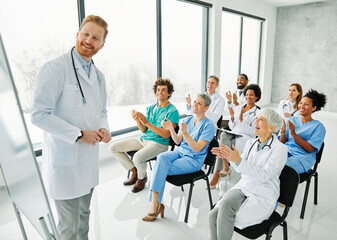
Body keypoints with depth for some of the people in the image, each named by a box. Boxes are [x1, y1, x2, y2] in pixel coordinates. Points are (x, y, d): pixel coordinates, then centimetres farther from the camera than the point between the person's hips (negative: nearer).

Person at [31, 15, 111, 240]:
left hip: (89, 158, 7)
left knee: (84, 214, 24)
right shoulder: (54, 69, -14)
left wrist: (104, 129, -2)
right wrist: (79, 134, -19)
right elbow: (39, 114, -18)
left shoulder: (98, 75, 10)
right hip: (65, 160, -7)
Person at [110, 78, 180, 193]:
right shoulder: (150, 108, 10)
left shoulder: (172, 111, -10)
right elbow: (144, 130, 8)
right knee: (113, 147, 0)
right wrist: (138, 120, -14)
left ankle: (142, 178, 1)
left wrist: (147, 123, -24)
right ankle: (135, 171, 12)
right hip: (143, 139, 7)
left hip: (159, 143, -7)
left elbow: (166, 135, -18)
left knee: (138, 157, -35)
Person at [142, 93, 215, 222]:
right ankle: (155, 203, -28)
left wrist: (185, 133, -28)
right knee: (161, 157, -28)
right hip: (180, 152, 6)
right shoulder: (187, 120, 11)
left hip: (193, 160, -5)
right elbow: (178, 141, 8)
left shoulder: (208, 126, -9)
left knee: (161, 169, -25)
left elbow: (197, 148, -17)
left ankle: (155, 204, -12)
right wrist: (171, 129, -9)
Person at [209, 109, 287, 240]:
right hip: (243, 187, 5)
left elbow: (263, 176, -20)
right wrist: (229, 156, -9)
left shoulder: (280, 149, -10)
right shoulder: (251, 143, 9)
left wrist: (238, 160, -30)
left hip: (262, 196, -5)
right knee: (213, 216, -20)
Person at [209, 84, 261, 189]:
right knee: (223, 135, -30)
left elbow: (252, 132, -7)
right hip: (233, 134, 5)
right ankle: (226, 168, -25)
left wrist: (241, 119, -15)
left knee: (223, 144, -28)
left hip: (245, 138, -4)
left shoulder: (257, 113, 2)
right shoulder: (238, 108, 17)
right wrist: (232, 117, -4)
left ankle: (217, 173, -18)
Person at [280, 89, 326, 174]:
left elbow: (310, 149, -10)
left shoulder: (318, 126, 1)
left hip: (303, 157, -4)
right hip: (286, 151, 4)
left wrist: (294, 134, -20)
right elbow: (282, 143, 8)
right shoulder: (291, 120, 12)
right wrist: (283, 132, -13)